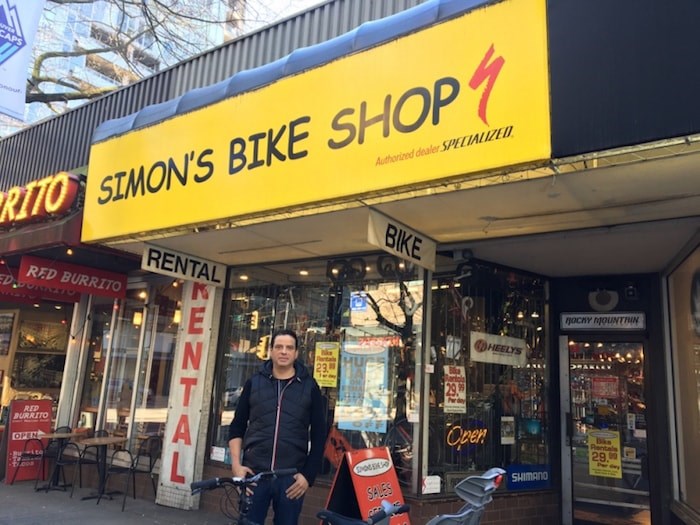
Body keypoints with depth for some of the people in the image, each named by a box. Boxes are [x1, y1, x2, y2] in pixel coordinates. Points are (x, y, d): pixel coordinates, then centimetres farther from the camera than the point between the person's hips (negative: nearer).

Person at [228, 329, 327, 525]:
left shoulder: (309, 387, 3)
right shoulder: (254, 382, 6)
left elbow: (319, 435, 3)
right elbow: (237, 427, 10)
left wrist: (308, 475, -3)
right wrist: (236, 464, -1)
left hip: (292, 477, -1)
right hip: (254, 473, 1)